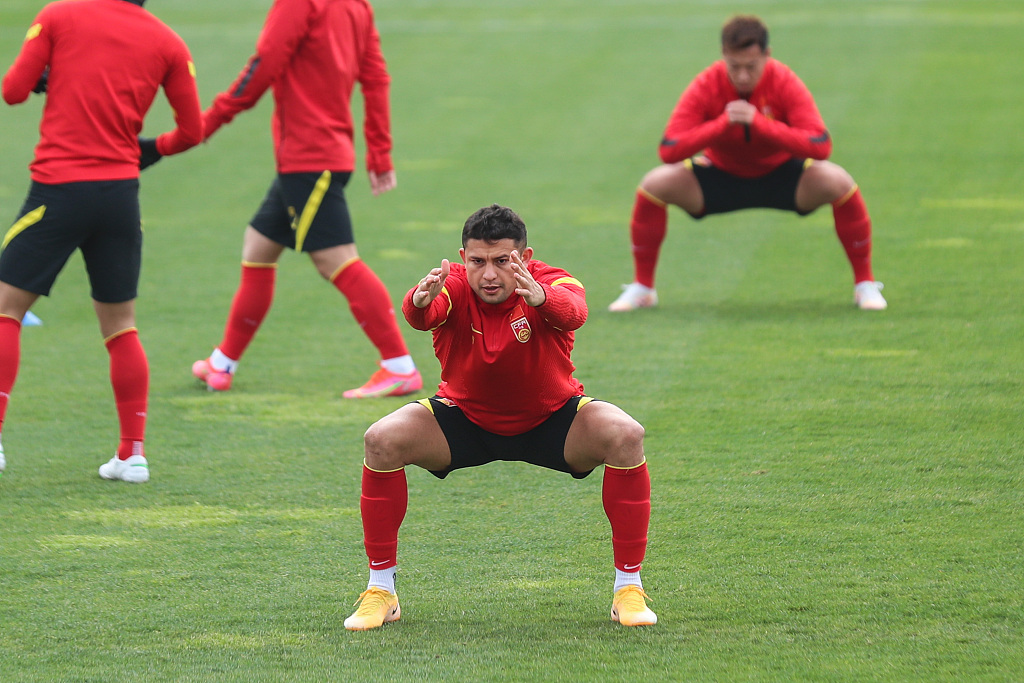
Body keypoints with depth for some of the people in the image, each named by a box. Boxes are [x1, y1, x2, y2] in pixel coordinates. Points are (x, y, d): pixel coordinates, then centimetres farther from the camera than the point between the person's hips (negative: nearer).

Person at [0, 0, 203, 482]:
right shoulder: (167, 43, 5)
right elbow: (192, 130, 8)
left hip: (58, 186, -3)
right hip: (121, 188, 3)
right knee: (120, 325, 13)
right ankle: (132, 454, 11)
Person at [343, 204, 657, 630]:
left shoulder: (553, 283, -24)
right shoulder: (453, 288, -22)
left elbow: (573, 311, -49)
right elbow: (419, 315, -45)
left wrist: (539, 297, -73)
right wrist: (421, 301, -70)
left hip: (549, 418, -1)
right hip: (465, 418, 1)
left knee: (625, 436, -28)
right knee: (383, 441, -23)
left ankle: (629, 587, -14)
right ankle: (380, 590, -7)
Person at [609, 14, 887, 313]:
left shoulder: (785, 83, -24)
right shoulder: (705, 87, -22)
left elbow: (821, 147, -33)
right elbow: (668, 151, -29)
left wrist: (760, 123, -43)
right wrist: (722, 124, -41)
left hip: (780, 175, -1)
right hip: (721, 175, 1)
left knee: (839, 183, -29)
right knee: (654, 185, -23)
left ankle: (865, 284, -9)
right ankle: (641, 287, -4)